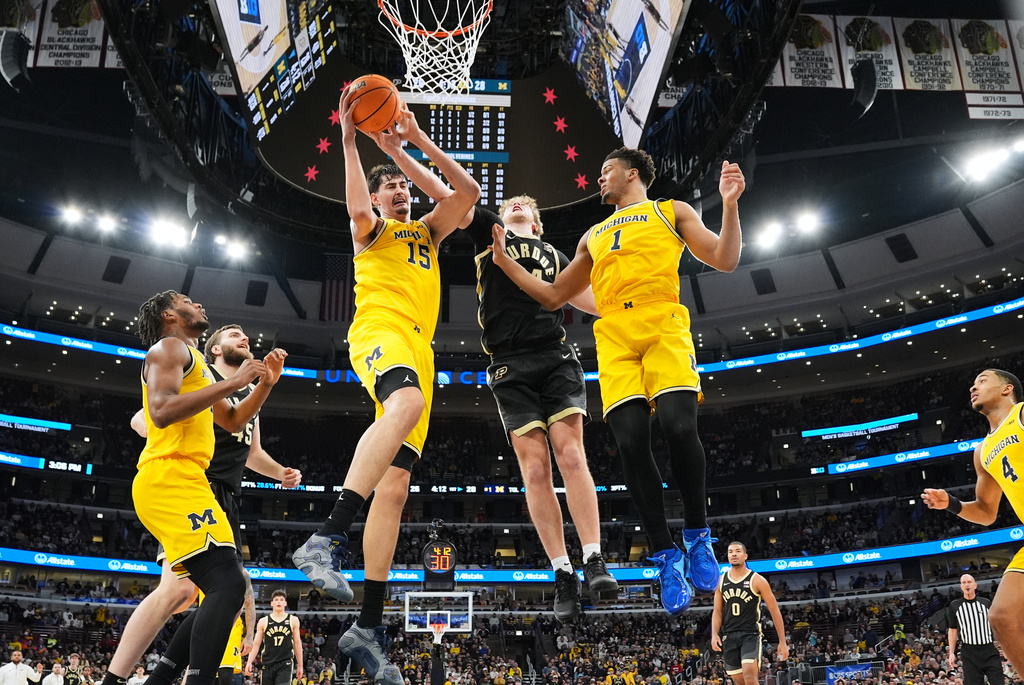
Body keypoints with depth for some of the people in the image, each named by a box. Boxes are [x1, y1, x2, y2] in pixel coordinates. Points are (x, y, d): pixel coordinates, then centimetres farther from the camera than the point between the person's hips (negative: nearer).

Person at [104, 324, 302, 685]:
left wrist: (280, 473, 17)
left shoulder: (250, 394, 26)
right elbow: (143, 418, -2)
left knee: (236, 594, 8)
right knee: (180, 587, -26)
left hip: (227, 500, 9)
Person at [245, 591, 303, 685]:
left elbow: (297, 643, 9)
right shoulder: (263, 622, 6)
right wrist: (249, 662, -6)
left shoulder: (293, 620, 6)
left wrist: (300, 665, 8)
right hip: (267, 663, 2)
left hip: (285, 663, -2)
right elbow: (256, 644, 7)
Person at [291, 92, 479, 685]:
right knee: (406, 404, -41)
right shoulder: (370, 229, 18)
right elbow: (358, 209, -9)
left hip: (420, 351, 6)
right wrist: (349, 140, -9)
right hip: (380, 331, -5)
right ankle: (327, 540, -48)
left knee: (394, 487, -4)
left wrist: (419, 142, 13)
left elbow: (469, 191, 17)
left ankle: (369, 628, -4)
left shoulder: (427, 233, 33)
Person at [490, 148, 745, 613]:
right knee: (630, 442, -14)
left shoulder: (671, 211, 21)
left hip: (663, 325, -3)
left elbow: (725, 261, 11)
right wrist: (505, 262, 28)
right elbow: (554, 296, 34)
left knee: (679, 426, -25)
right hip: (614, 335, 4)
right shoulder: (593, 236, 33)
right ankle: (666, 556, -4)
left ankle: (698, 537, -4)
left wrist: (729, 204, -2)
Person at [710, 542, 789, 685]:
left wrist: (782, 642, -4)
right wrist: (714, 635, -5)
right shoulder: (720, 581, 8)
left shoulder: (757, 580, -4)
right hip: (729, 637, 4)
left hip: (750, 635, -4)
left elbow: (774, 611, -2)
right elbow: (717, 611, 12)